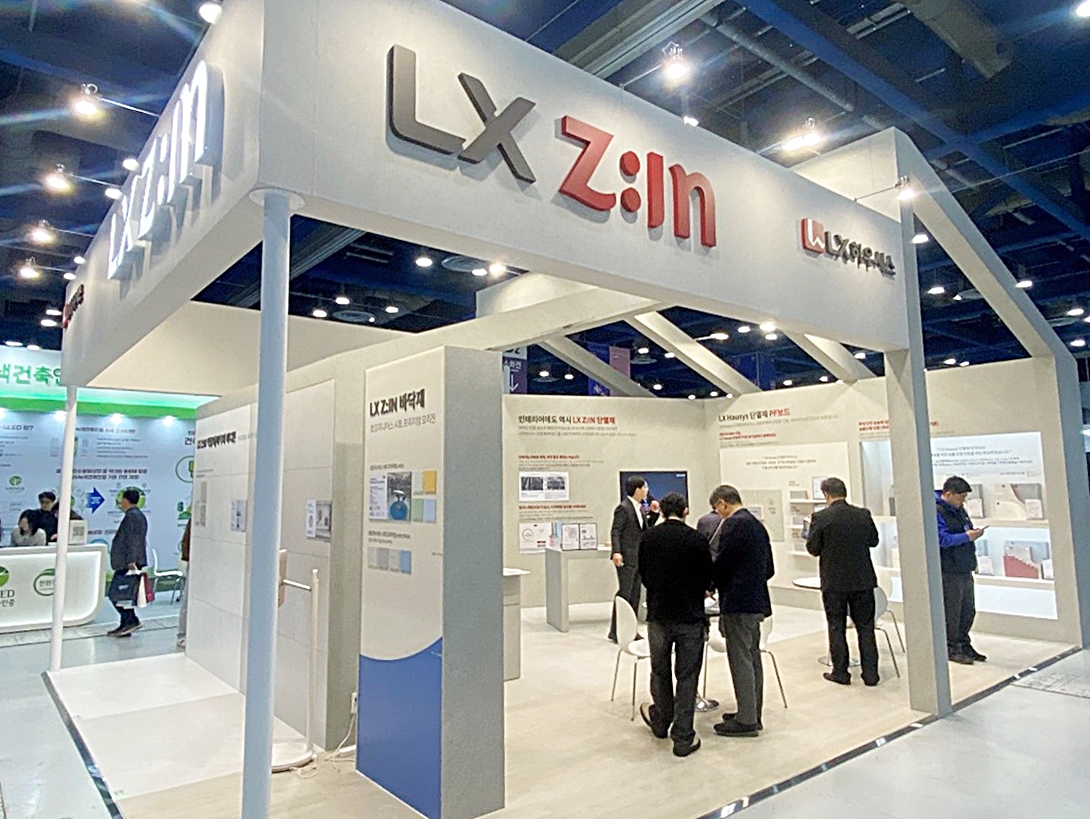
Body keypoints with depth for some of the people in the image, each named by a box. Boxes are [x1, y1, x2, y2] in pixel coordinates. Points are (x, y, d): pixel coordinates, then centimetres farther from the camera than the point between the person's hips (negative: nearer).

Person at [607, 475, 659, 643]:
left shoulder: (640, 508, 13)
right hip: (626, 558, -9)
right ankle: (615, 631, 0)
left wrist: (654, 513, 7)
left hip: (639, 558, 9)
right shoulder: (623, 508, -13)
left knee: (635, 595, 12)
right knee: (624, 593, -7)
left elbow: (646, 528, 20)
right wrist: (616, 552, -28)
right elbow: (615, 531, -17)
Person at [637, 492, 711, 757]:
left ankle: (661, 722, 36)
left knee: (660, 671, 19)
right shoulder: (696, 539, -10)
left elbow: (643, 576, 6)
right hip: (690, 616, -2)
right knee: (687, 676, 6)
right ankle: (683, 738, 11)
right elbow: (708, 578, -1)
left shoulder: (647, 538, -3)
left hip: (658, 614, 3)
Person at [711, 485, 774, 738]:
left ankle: (746, 720, 3)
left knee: (741, 660, -3)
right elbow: (769, 569, 18)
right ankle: (753, 714, 25)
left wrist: (710, 585, 1)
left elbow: (722, 562, -17)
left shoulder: (733, 524, -15)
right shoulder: (757, 525, 14)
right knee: (752, 657, 15)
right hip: (757, 600, 10)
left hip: (738, 602, -10)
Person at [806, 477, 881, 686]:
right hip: (862, 580, 3)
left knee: (836, 627, 9)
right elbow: (874, 540, 11)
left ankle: (840, 672, 16)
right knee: (865, 626, 12)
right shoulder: (864, 515, -3)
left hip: (834, 582, -3)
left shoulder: (820, 517, -14)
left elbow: (813, 548, -9)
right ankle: (870, 673, 17)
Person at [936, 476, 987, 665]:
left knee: (968, 610, 16)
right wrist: (966, 536, -20)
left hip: (965, 569, 9)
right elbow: (941, 539, -23)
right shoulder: (936, 511, -16)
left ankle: (964, 645, 29)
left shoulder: (958, 509, 13)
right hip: (949, 571, -9)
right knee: (952, 612, 0)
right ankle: (952, 649, 12)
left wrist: (973, 533, 4)